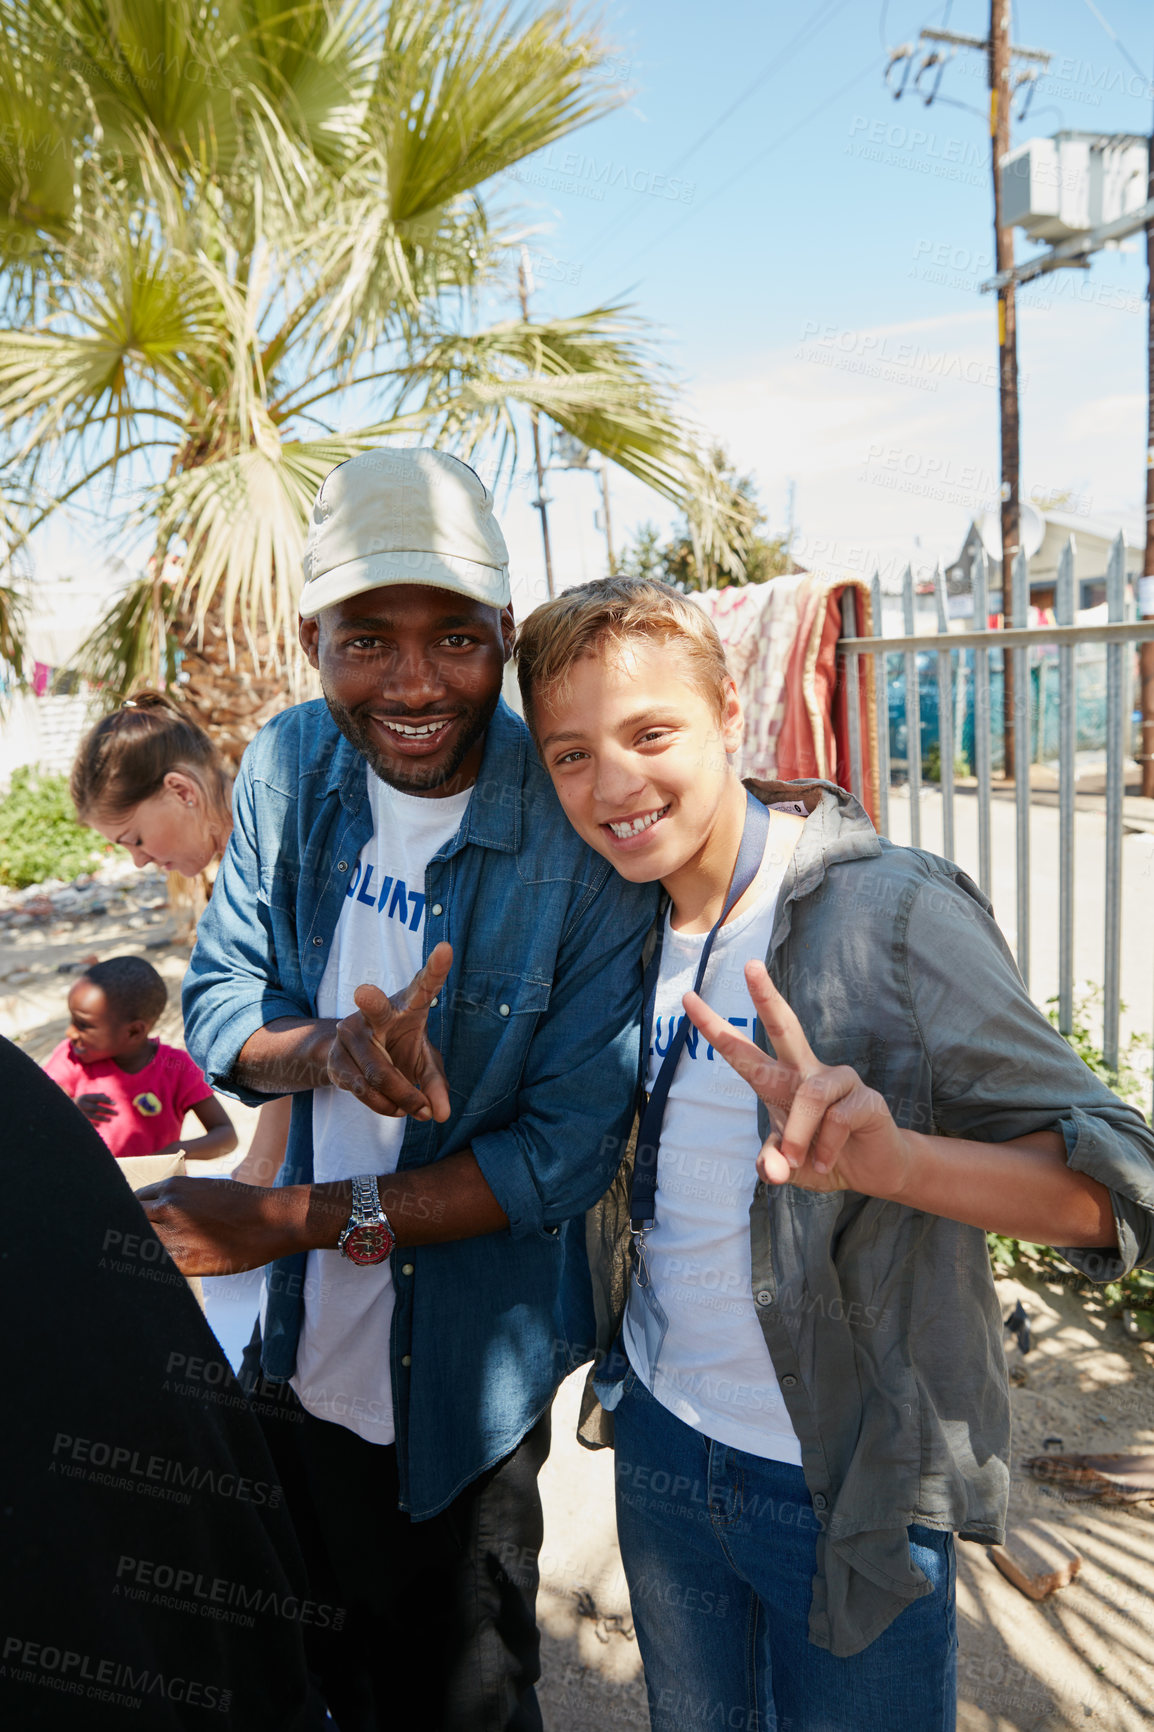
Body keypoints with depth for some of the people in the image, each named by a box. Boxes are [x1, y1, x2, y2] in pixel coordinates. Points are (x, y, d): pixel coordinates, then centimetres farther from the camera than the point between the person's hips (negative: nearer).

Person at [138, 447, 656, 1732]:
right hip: (299, 1352, 4)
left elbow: (564, 1155, -21)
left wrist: (290, 1220, -20)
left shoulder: (587, 836, -24)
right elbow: (216, 1008, -5)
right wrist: (335, 1049, -27)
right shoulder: (288, 768, -10)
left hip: (465, 1379, -4)